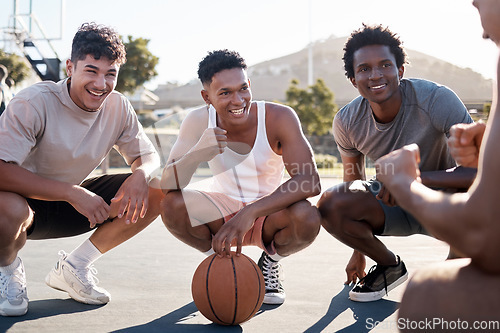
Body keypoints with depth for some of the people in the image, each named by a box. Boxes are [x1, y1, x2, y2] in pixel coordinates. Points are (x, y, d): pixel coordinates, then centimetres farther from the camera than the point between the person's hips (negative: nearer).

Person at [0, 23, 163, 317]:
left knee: (156, 192, -11)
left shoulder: (118, 107, -9)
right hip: (26, 200, -5)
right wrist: (71, 193, -39)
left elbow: (149, 155, 2)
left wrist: (141, 174, -24)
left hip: (72, 205, 5)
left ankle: (73, 267, -1)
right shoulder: (36, 102, -25)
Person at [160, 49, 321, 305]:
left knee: (308, 218, -33)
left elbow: (310, 182, -33)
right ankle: (220, 259, 4)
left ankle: (271, 261, 3)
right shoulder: (199, 121, -16)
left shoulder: (278, 118, -23)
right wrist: (196, 154, -43)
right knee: (171, 205, -26)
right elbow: (168, 185, -21)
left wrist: (250, 213, -44)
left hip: (268, 215, -1)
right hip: (222, 212, 2)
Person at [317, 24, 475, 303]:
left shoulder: (437, 99, -28)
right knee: (330, 205, -23)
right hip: (398, 204, 3)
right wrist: (358, 253, 8)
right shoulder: (347, 122, -14)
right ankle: (390, 266, 8)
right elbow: (353, 182, 2)